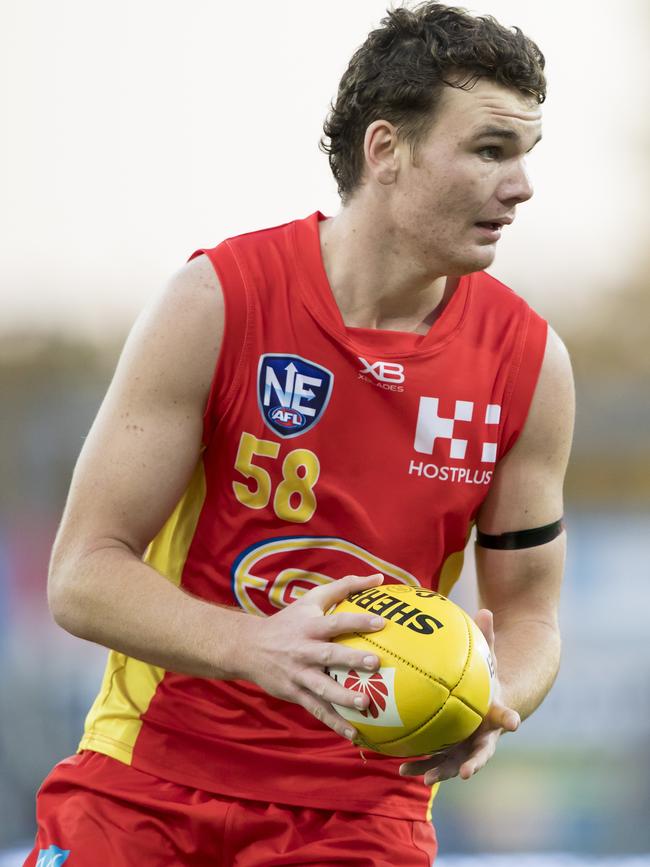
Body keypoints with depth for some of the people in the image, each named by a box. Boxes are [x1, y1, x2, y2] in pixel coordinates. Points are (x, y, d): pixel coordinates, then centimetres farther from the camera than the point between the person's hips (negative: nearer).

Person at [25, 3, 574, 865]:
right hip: (148, 784, -1)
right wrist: (255, 647, -30)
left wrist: (488, 704, -17)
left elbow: (528, 614, 7)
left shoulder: (530, 362, -3)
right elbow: (83, 576, -13)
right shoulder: (216, 301, -11)